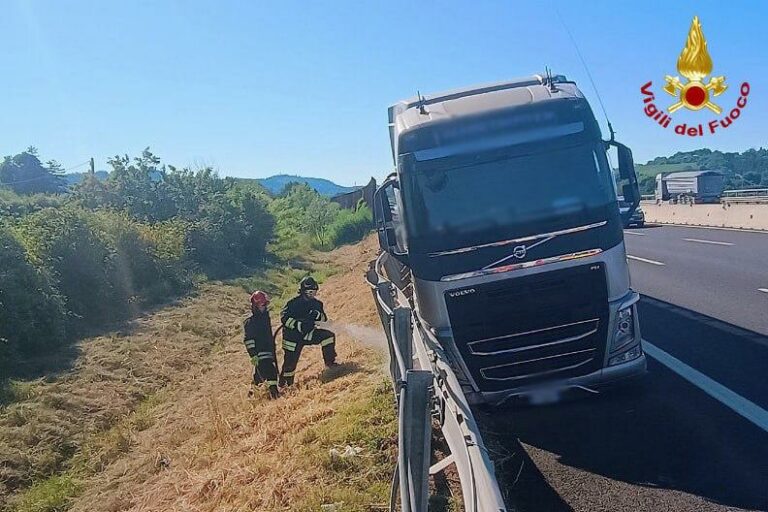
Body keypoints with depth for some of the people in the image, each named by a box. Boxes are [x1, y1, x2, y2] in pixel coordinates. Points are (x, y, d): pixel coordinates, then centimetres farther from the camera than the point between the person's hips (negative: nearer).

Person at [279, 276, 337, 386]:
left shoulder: (317, 304, 4)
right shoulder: (293, 303, -13)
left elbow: (324, 319, 4)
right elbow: (284, 317, -19)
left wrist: (318, 315, -20)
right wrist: (298, 325, -31)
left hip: (308, 333, 5)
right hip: (293, 335, -5)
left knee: (328, 335, -11)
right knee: (290, 361, -7)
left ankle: (330, 362, 1)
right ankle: (284, 383, 13)